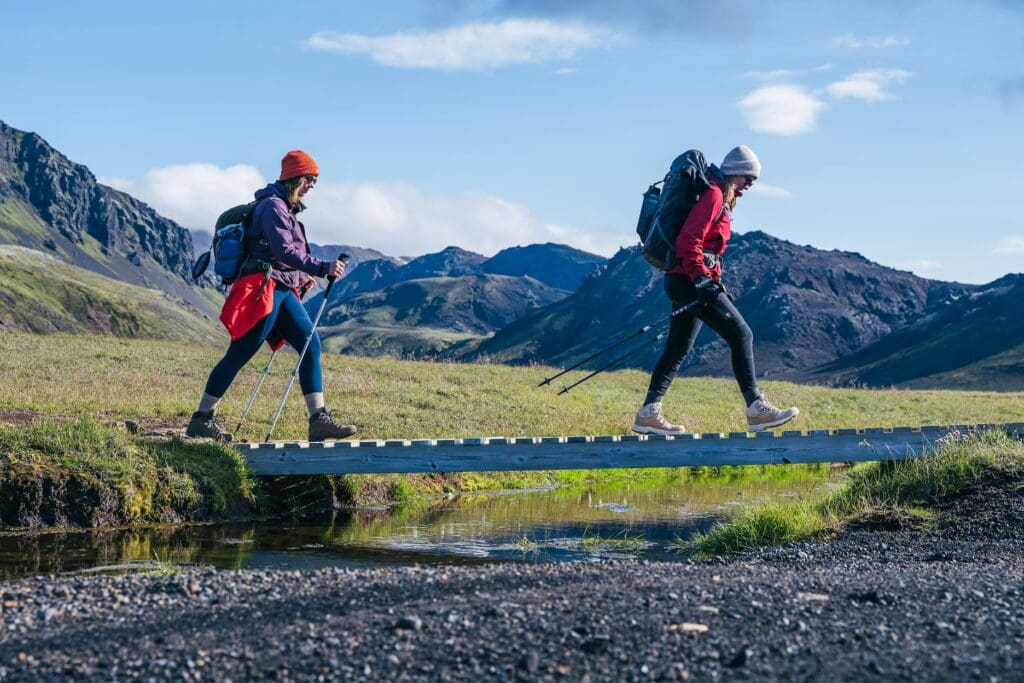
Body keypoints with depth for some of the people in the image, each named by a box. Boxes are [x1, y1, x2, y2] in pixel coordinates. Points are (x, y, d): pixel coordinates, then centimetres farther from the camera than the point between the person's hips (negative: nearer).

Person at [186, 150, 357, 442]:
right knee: (239, 354, -6)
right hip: (263, 289, -10)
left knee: (311, 345, 0)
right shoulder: (272, 205, -10)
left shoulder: (287, 208, 20)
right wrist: (322, 268, -24)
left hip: (283, 290, 10)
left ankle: (319, 420, -2)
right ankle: (201, 419, 1)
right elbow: (283, 251, -21)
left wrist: (300, 276, 13)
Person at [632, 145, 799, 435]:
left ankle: (648, 413, 12)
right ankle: (756, 409, -10)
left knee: (678, 349, 11)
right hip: (689, 280, -11)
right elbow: (688, 240, -20)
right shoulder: (713, 195, -10)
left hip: (685, 282, 11)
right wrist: (701, 278, -25)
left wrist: (715, 283, 22)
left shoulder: (721, 199, 22)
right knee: (741, 334, -11)